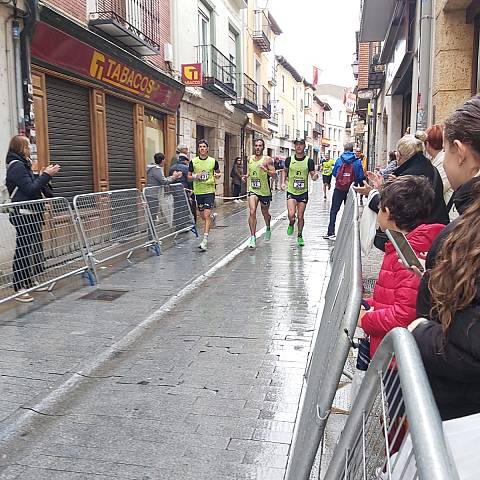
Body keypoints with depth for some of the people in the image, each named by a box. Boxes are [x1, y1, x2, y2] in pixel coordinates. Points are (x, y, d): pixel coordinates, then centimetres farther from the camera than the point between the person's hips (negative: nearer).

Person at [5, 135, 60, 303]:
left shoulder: (23, 165, 18)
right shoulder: (16, 166, -11)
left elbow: (32, 183, 18)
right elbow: (30, 189, -18)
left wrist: (43, 174, 6)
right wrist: (46, 175, -13)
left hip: (31, 213, 10)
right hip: (23, 215, -10)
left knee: (34, 248, 13)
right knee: (23, 250, -7)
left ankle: (30, 281, 23)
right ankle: (19, 288, -3)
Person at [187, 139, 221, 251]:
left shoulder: (213, 161, 1)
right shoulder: (193, 161, 3)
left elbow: (218, 173, 15)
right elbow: (189, 177, 8)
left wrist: (218, 175, -8)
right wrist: (195, 176, -13)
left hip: (210, 191, -3)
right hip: (198, 191, 3)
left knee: (207, 215, -12)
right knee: (202, 216, 12)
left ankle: (205, 240, -14)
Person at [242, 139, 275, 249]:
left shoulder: (267, 159, -8)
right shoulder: (250, 159, 6)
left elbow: (274, 174, -15)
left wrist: (266, 170, -33)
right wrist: (246, 176, 2)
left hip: (265, 191, -2)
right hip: (252, 190, 2)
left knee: (265, 213, 16)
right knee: (252, 212, -16)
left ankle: (268, 229, 47)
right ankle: (253, 237, -10)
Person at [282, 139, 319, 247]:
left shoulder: (309, 161, -3)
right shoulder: (289, 160, -1)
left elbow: (313, 175, -1)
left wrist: (315, 176, -23)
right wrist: (284, 182, 7)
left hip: (303, 192, 0)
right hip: (291, 191, 0)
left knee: (300, 216, 5)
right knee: (291, 215, -16)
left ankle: (300, 236, 25)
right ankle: (291, 224, 20)